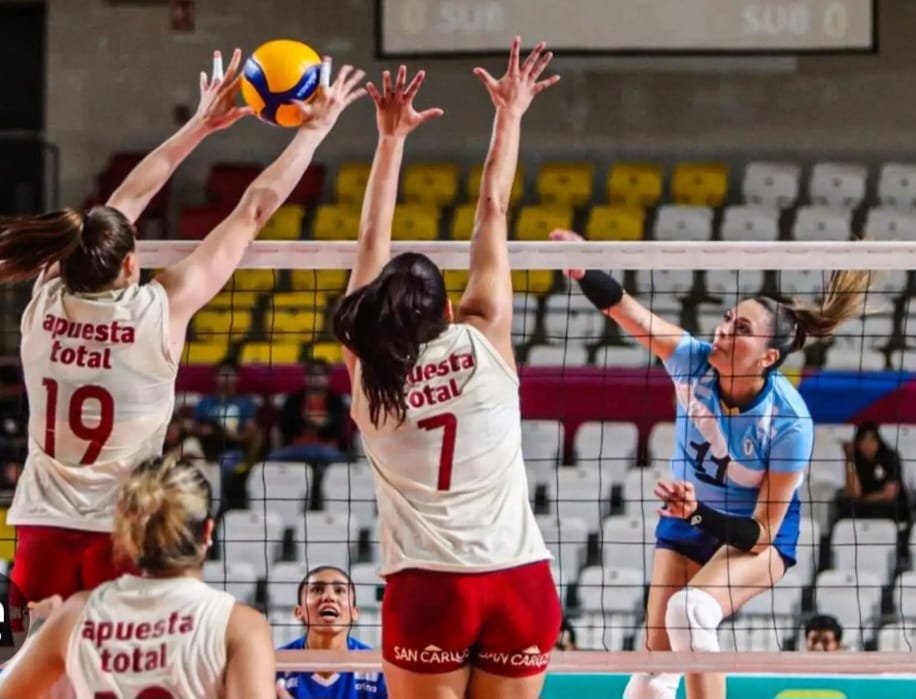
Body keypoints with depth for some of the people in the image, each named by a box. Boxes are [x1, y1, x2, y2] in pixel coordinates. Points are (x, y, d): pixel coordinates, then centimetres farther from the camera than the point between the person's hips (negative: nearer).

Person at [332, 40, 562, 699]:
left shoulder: (368, 368, 3)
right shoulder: (484, 344, 0)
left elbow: (373, 243, 12)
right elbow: (493, 214, 9)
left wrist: (392, 137, 20)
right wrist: (510, 114, 16)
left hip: (427, 588, -1)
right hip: (521, 582, 1)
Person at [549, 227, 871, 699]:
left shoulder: (788, 421, -29)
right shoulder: (694, 362, -22)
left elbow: (762, 531, -25)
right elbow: (624, 310, -39)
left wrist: (700, 514, -42)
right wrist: (584, 271, -59)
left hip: (757, 536, -4)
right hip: (685, 522, 4)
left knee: (690, 609, -32)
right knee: (657, 655, 1)